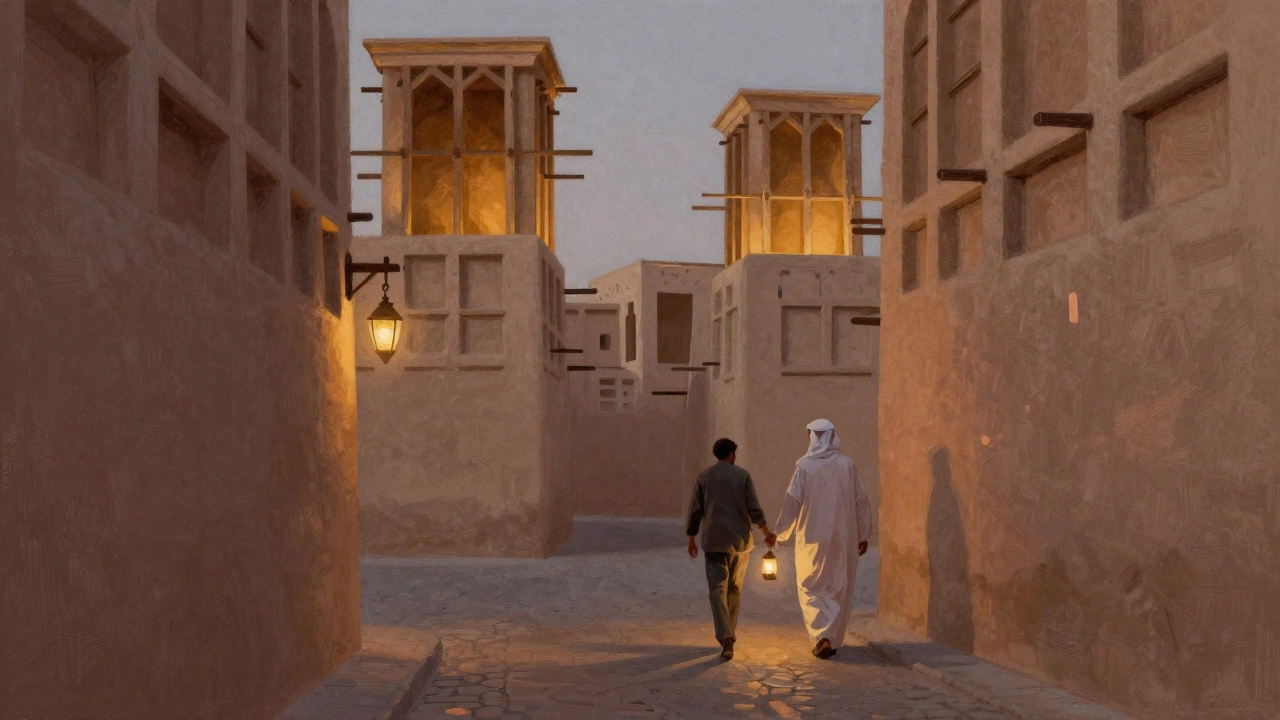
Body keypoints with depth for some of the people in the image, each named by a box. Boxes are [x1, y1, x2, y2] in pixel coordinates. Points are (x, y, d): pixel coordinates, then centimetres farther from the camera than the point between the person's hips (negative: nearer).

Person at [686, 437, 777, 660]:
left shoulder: (704, 476, 3)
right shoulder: (742, 475, -1)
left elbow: (695, 511, 3)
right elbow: (754, 508, -5)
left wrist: (691, 539, 13)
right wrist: (767, 533, 6)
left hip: (714, 541, 0)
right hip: (740, 540, 1)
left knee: (718, 589, -3)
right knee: (734, 588, 16)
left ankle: (725, 638, -20)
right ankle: (728, 635, 23)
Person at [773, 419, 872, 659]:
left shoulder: (805, 466, -8)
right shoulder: (847, 465, -1)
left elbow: (792, 502, -6)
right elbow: (860, 501, 2)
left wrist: (781, 531, 6)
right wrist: (864, 535, 11)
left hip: (813, 538, -2)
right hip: (843, 538, 2)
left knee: (811, 587, 8)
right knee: (839, 588, 12)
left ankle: (822, 636, -9)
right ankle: (833, 640, 15)